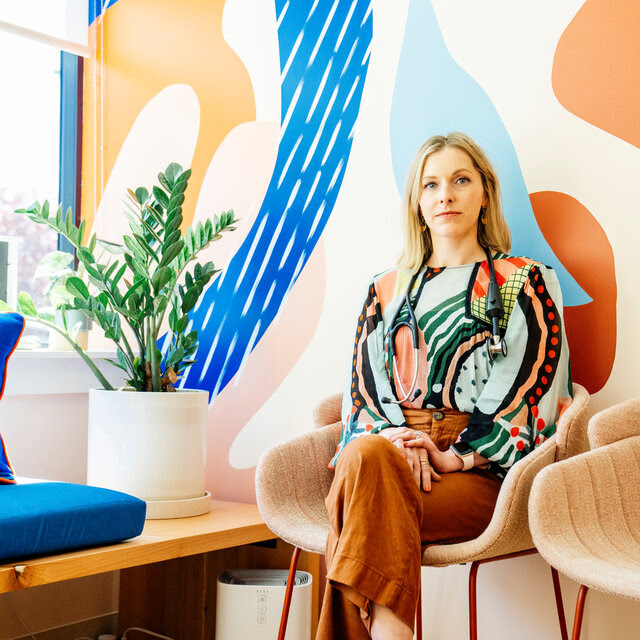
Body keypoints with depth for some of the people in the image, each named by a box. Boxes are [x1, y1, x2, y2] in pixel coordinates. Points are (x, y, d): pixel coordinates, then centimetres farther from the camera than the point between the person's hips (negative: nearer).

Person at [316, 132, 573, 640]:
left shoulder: (524, 284, 11)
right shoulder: (386, 289, 22)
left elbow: (531, 390, -1)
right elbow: (363, 388, 13)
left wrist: (456, 454, -12)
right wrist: (396, 439, -9)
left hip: (482, 471, -3)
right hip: (388, 451, 3)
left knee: (361, 505, -32)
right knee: (364, 456, -35)